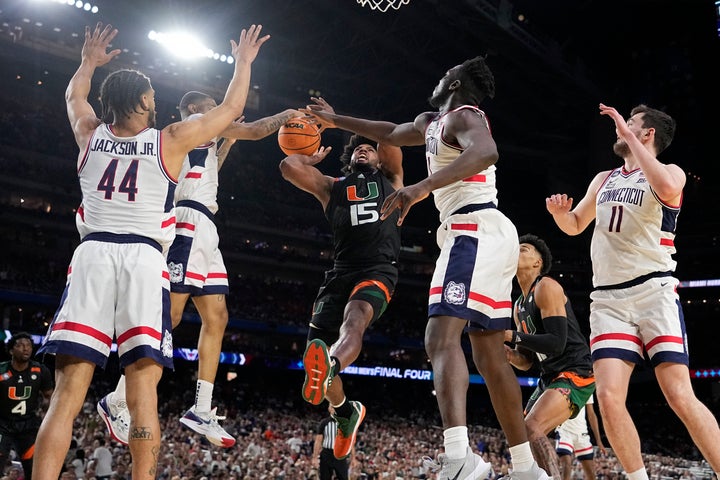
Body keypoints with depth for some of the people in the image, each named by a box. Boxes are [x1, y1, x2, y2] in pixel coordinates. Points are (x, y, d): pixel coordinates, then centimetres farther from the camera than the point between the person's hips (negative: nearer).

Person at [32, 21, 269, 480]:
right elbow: (232, 109, 17)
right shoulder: (170, 140, 5)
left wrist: (90, 61, 54)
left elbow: (74, 96, 37)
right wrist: (244, 62, 31)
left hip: (92, 254, 3)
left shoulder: (89, 135, 13)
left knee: (67, 394, -3)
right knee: (144, 389, -6)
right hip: (145, 259, -2)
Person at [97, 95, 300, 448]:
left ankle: (201, 411, 3)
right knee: (168, 317, -14)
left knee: (216, 319, 3)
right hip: (188, 223, -10)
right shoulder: (196, 123, 4)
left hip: (203, 230, 10)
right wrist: (286, 115, 15)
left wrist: (226, 144, 38)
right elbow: (256, 131, -1)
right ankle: (117, 401, -8)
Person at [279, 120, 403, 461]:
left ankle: (329, 368, -66)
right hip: (341, 271, 3)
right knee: (316, 348, -8)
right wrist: (314, 159, 28)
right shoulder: (332, 187, 23)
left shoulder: (390, 180, 21)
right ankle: (346, 412, 19)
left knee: (355, 318, -35)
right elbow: (288, 167, 9)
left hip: (379, 270, -3)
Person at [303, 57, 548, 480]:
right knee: (490, 355, 9)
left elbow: (486, 152, -27)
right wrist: (336, 120, 49)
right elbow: (390, 133, 42)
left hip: (475, 231, -10)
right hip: (488, 236, 10)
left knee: (441, 338, -22)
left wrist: (422, 187, -35)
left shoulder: (462, 116, -4)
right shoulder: (431, 123, 25)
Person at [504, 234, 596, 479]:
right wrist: (505, 350, -3)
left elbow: (556, 343, -21)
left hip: (575, 374, -10)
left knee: (530, 428, -27)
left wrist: (513, 335, -19)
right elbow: (526, 362, 17)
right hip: (550, 377, 10)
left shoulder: (546, 287, -11)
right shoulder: (518, 307, 15)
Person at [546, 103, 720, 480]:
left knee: (680, 398, -11)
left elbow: (667, 189, -24)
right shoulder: (603, 180, 20)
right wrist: (560, 212, 5)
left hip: (654, 292, -4)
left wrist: (630, 136, -17)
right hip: (608, 300, 4)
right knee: (609, 398, -9)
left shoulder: (670, 171, 3)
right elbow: (575, 226, 30)